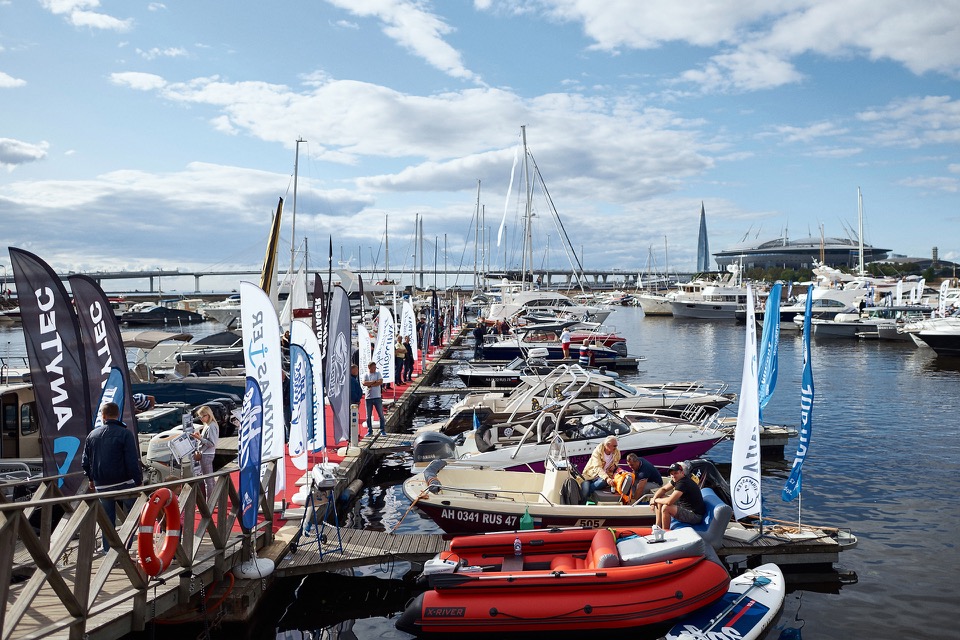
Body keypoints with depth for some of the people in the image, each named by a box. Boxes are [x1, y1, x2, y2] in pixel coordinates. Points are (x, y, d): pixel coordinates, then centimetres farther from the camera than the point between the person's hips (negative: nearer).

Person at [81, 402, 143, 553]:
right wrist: (139, 481, -8)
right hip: (124, 483, -4)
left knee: (107, 518, 14)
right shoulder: (125, 434, -10)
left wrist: (91, 479, 27)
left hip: (101, 485, 4)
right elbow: (133, 462, -15)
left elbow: (85, 461, 12)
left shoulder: (92, 435, 5)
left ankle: (108, 550, 17)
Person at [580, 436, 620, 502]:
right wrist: (607, 478, -50)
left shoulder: (617, 453, -5)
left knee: (604, 482, -36)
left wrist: (614, 465, -4)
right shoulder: (597, 451, -20)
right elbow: (598, 467, -34)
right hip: (590, 475, -4)